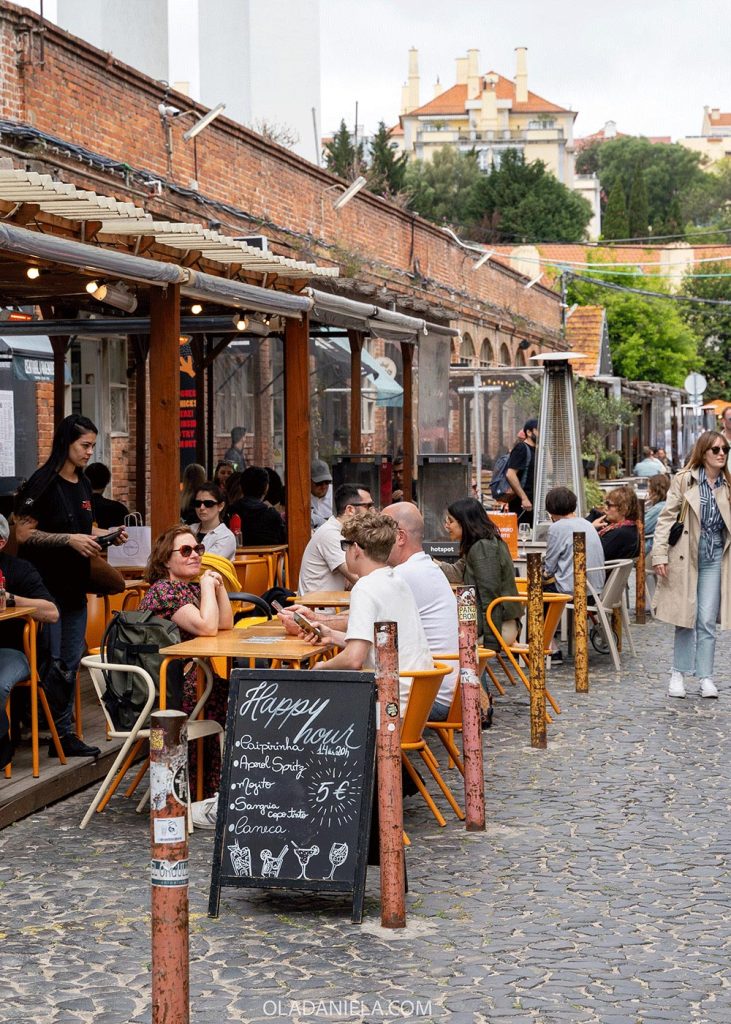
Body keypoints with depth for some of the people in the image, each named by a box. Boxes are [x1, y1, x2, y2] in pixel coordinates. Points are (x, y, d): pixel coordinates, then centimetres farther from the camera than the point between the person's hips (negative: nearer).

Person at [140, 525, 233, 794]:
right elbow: (207, 627, -24)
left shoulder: (191, 588, 15)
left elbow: (226, 624, 13)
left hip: (187, 678, 9)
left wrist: (219, 586, 2)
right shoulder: (164, 590, -15)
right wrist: (207, 586, -13)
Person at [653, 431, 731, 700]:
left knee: (707, 620, 1)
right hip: (685, 556, -2)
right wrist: (660, 554, -11)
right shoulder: (684, 480, -3)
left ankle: (705, 676, 9)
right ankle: (678, 674, 14)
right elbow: (667, 517, -4)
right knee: (685, 618, 3)